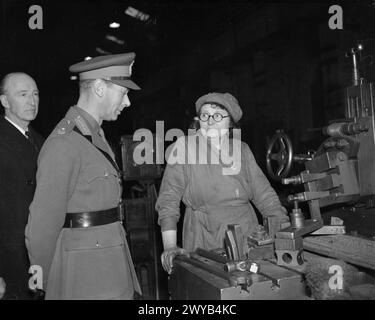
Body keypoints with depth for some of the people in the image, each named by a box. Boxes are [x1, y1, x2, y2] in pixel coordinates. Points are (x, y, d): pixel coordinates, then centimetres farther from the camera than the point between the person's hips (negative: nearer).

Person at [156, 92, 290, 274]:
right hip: (204, 240, -3)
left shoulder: (242, 149, 8)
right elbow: (169, 197, -7)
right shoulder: (184, 146, -3)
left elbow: (263, 193, 9)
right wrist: (170, 246, -17)